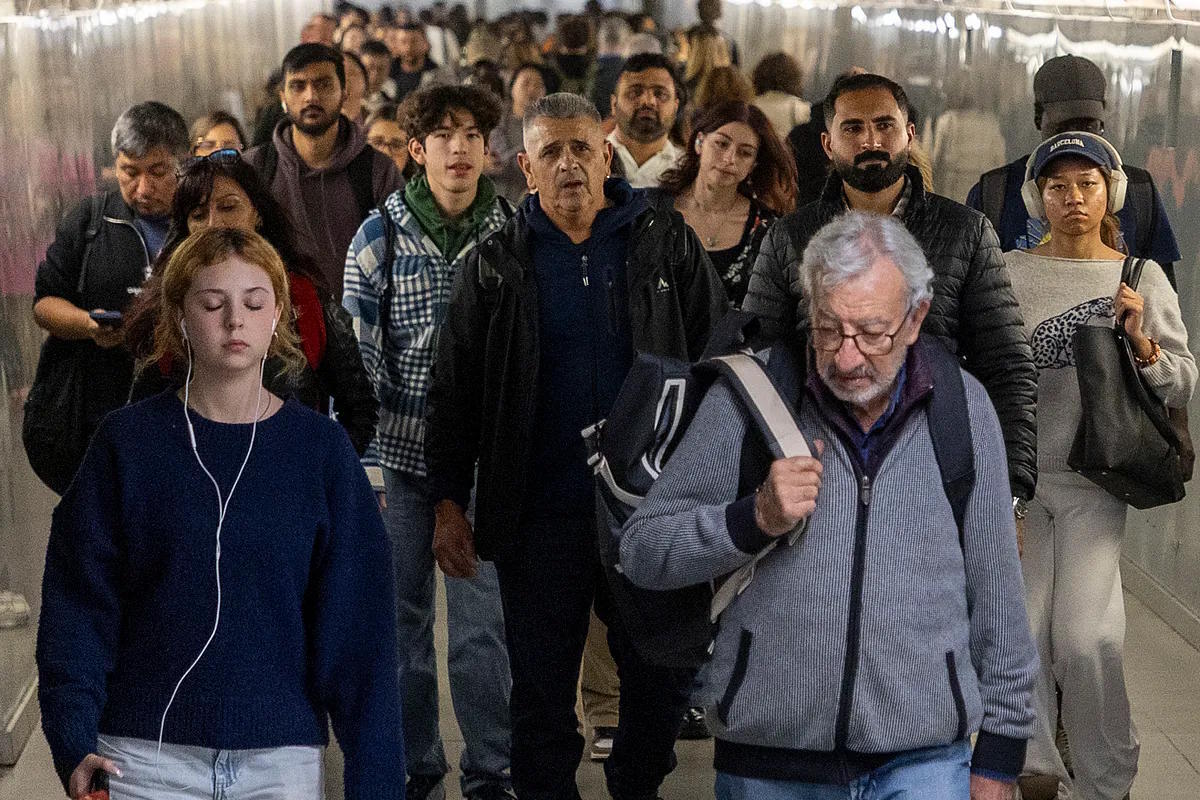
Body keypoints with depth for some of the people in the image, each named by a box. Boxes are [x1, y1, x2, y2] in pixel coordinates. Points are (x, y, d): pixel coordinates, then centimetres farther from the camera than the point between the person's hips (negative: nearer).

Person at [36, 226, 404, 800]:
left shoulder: (320, 449, 1)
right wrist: (74, 743, -12)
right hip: (145, 754, 0)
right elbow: (78, 601, -1)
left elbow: (356, 622, 1)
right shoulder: (128, 441, 0)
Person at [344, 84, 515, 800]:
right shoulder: (381, 235, -1)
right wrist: (363, 457, -5)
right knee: (403, 616, 8)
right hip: (401, 448, 0)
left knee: (481, 624, -3)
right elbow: (356, 350, -1)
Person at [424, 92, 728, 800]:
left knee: (666, 676, 8)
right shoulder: (496, 264, 5)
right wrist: (449, 504, 2)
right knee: (542, 688, 8)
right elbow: (455, 390, 7)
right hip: (540, 513, 0)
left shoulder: (666, 242, 4)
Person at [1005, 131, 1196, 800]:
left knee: (1086, 637, -11)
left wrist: (1142, 342, -13)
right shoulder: (1009, 272, 4)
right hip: (1017, 473, 1)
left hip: (1095, 478, -1)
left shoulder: (1142, 278, 4)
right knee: (1022, 630, -2)